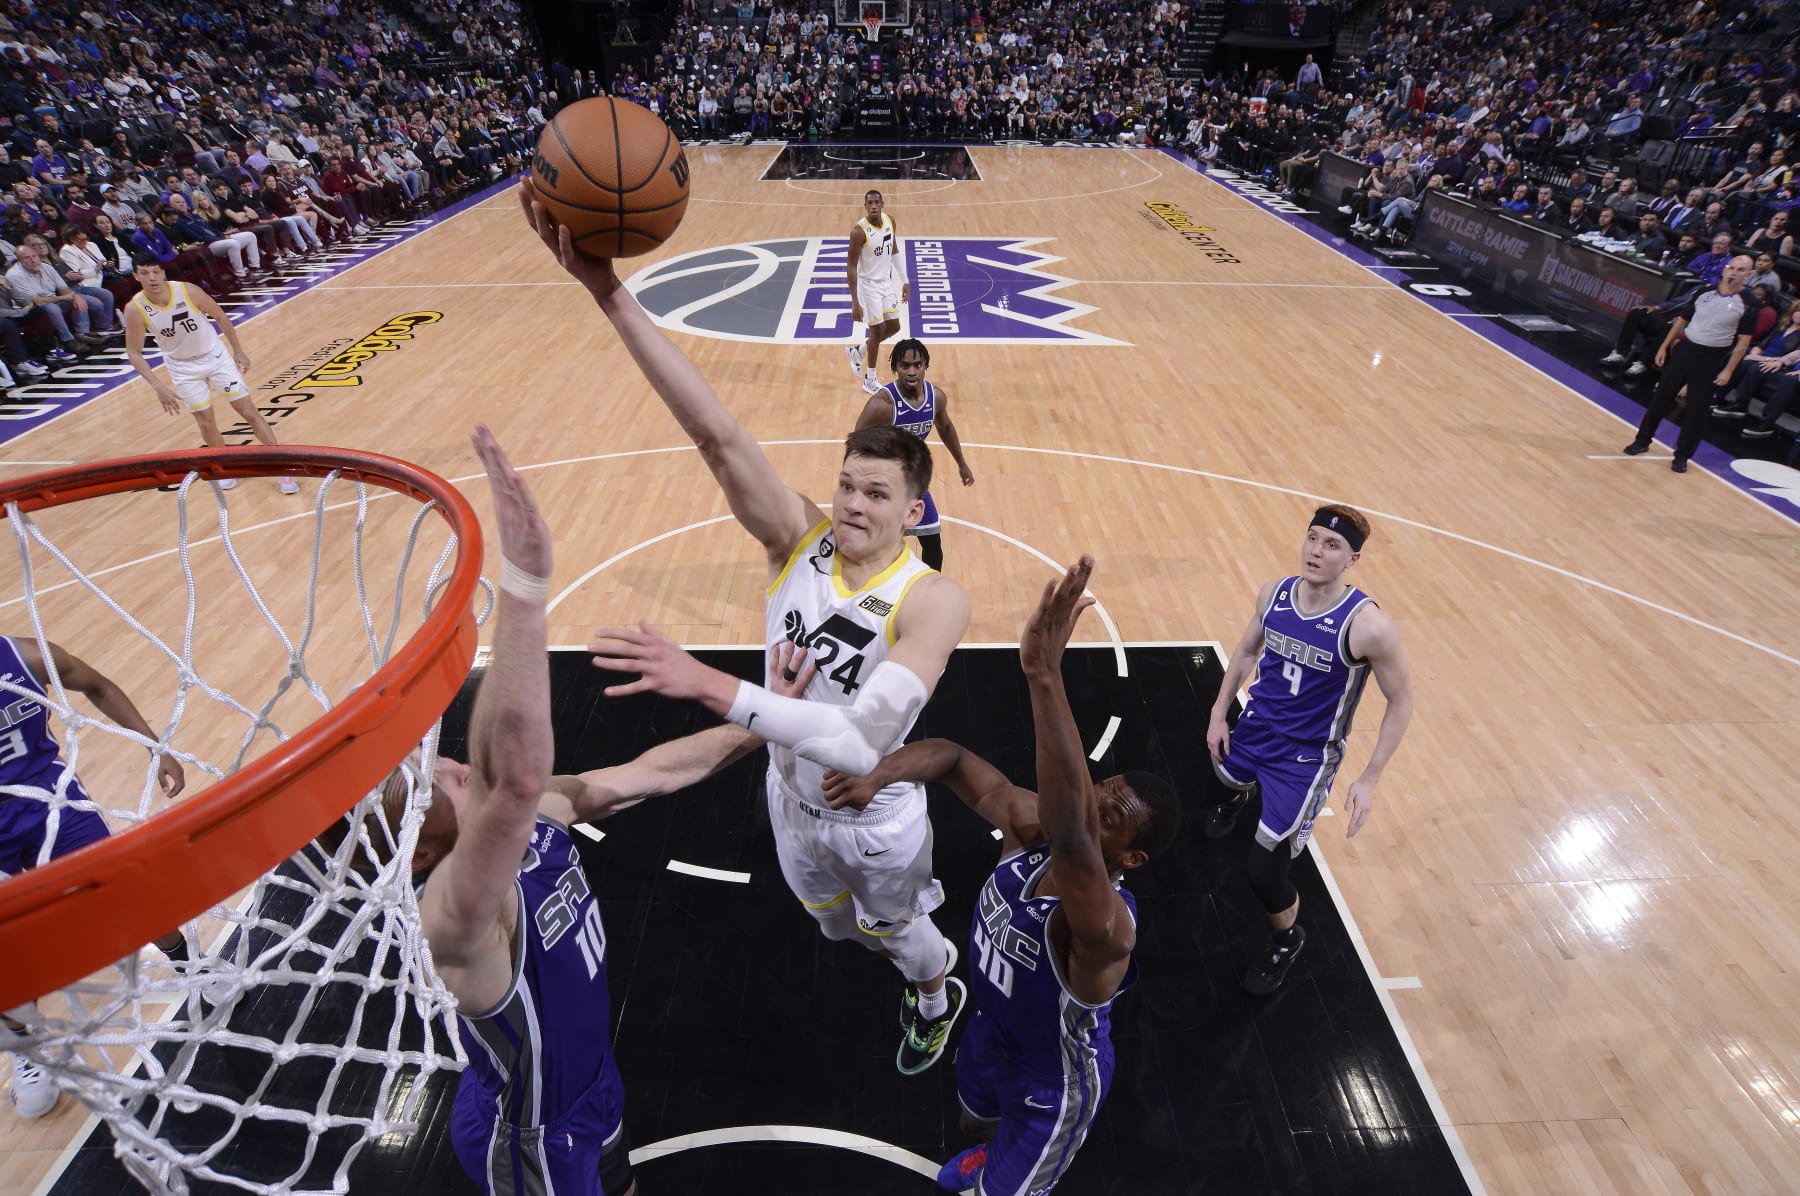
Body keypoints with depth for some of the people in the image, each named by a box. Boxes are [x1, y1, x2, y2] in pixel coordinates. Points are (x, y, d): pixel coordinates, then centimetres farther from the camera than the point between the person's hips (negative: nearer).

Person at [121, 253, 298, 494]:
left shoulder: (188, 291, -21)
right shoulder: (135, 309, -19)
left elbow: (219, 316, -2)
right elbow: (134, 353, -12)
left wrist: (237, 350, 2)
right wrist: (159, 386, -20)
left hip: (215, 356, -1)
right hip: (183, 367, 1)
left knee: (250, 413, -3)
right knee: (206, 423, 5)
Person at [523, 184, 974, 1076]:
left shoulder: (931, 601, -33)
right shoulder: (799, 537, -23)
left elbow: (862, 741, -45)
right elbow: (715, 434, -35)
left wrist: (710, 686, -52)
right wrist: (610, 293, -44)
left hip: (877, 821, -4)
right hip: (791, 801, 4)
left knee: (901, 932, 27)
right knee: (834, 925, 33)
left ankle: (937, 998, 63)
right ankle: (874, 931, 70)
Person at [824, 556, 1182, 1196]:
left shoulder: (1105, 926, -44)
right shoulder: (1027, 827, -26)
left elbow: (1070, 835, -67)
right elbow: (953, 757, -18)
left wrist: (1044, 676, -79)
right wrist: (875, 777, -39)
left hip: (1054, 1083, -7)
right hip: (992, 1031, 7)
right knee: (977, 1122, 36)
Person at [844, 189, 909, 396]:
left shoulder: (890, 221, -3)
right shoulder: (859, 231, -23)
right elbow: (851, 266, -21)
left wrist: (904, 280, 10)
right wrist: (855, 302, -24)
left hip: (887, 282, 7)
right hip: (869, 284, -7)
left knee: (894, 327, 13)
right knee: (877, 331, -1)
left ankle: (857, 350, 34)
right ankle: (870, 380, 16)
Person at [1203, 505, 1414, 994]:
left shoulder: (1369, 626, -26)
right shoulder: (1274, 593, -11)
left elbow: (1401, 703, -14)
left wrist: (1369, 780, -14)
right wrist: (1219, 713, 6)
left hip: (1307, 756, -5)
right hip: (1255, 729, 5)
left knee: (1264, 872, -6)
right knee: (1224, 775, 35)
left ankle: (1288, 939, 28)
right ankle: (1241, 795, 76)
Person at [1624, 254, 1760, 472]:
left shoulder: (1747, 305, -7)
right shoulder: (1704, 293, 1)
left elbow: (1743, 341, -6)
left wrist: (1728, 371, -11)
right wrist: (1664, 347, 7)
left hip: (1711, 359, -2)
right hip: (1684, 349, 3)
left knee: (1696, 409, 1)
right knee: (1661, 397, 5)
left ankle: (1682, 455, 11)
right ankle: (1642, 441, 19)